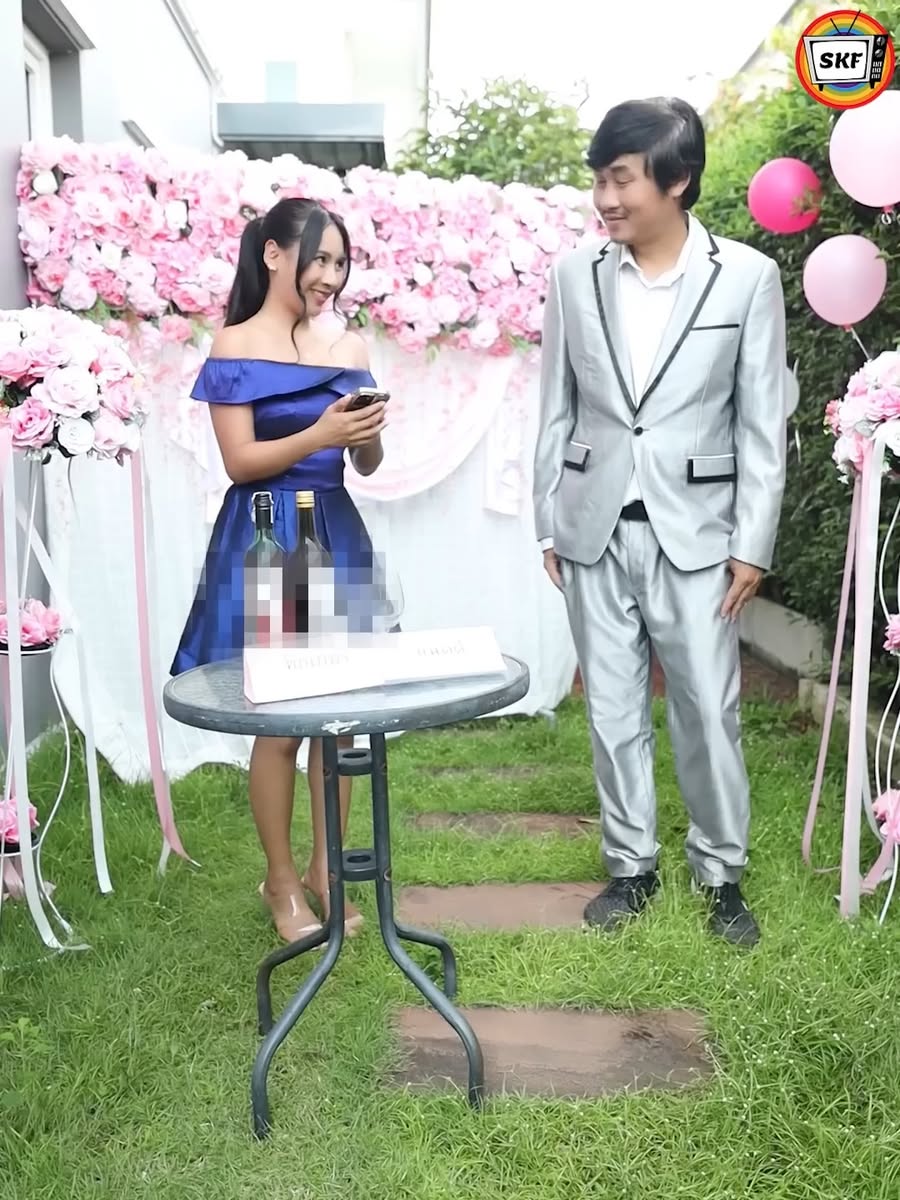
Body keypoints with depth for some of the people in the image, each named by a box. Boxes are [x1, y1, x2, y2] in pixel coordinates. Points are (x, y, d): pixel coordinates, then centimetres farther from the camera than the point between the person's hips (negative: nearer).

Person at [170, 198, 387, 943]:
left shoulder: (349, 348, 10)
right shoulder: (235, 348, -3)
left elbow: (367, 465, 11)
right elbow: (240, 461, -9)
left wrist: (368, 433, -10)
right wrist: (318, 435, -22)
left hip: (337, 536, 5)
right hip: (263, 540, -4)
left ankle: (326, 868, 23)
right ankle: (281, 880, 19)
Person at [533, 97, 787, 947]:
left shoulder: (747, 277, -4)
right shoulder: (574, 276, 2)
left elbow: (763, 422, -3)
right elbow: (556, 411, 6)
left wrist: (752, 544, -6)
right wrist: (548, 526, 5)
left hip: (695, 532, -2)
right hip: (596, 531, 2)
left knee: (709, 709, 6)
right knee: (612, 708, 10)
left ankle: (721, 870, 26)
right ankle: (631, 865, 28)